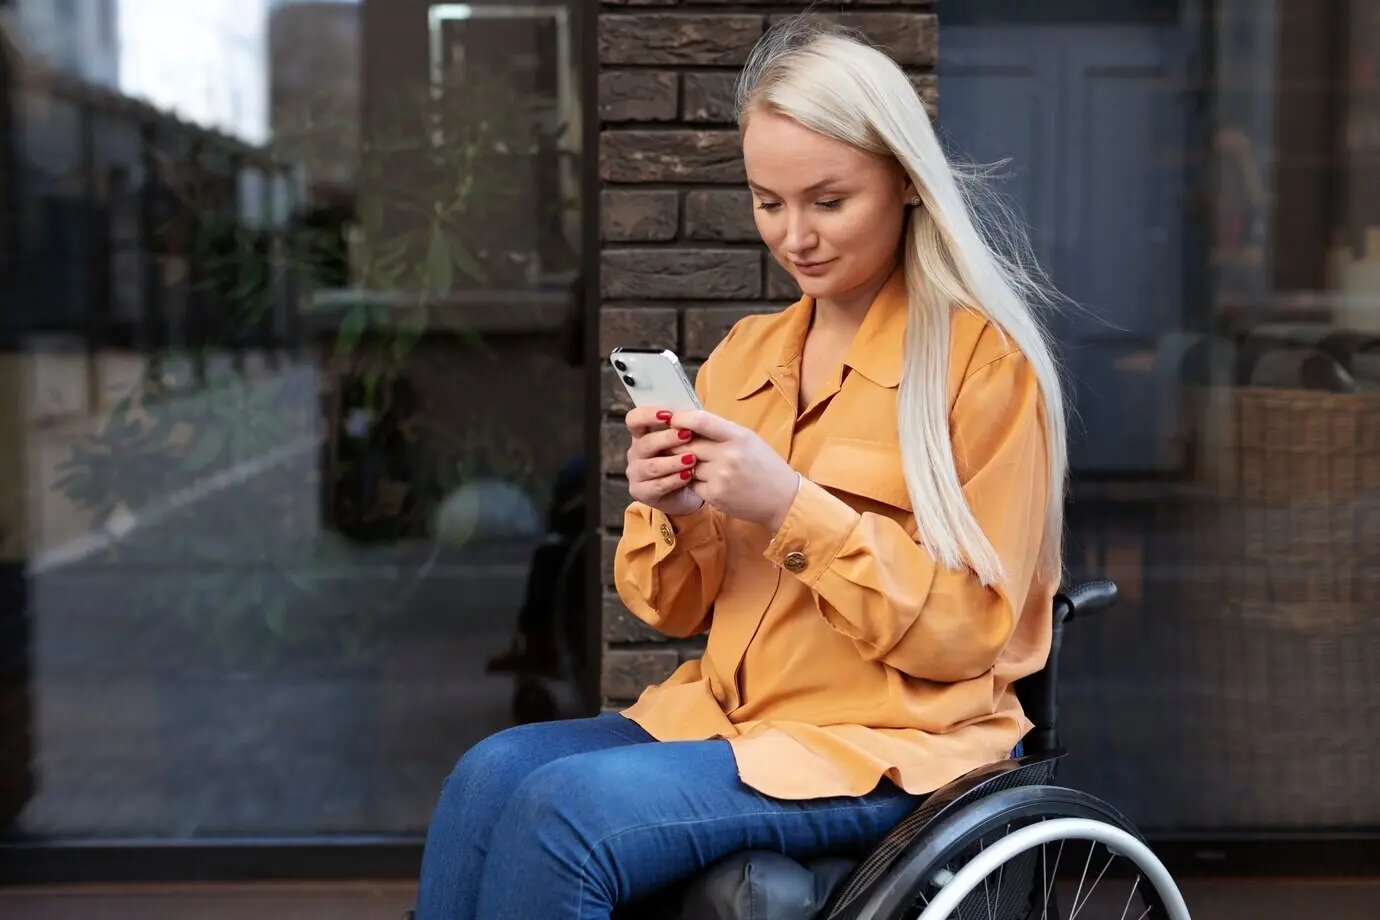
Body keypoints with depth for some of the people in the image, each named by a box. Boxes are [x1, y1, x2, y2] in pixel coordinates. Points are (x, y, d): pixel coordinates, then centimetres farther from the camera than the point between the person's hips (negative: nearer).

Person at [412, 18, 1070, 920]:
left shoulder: (984, 357, -6)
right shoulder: (744, 354, 11)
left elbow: (967, 629, -10)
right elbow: (683, 610, 13)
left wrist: (792, 509, -20)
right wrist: (672, 516, -9)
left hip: (897, 744, -5)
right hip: (726, 713, 6)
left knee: (566, 810, -26)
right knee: (492, 774, -22)